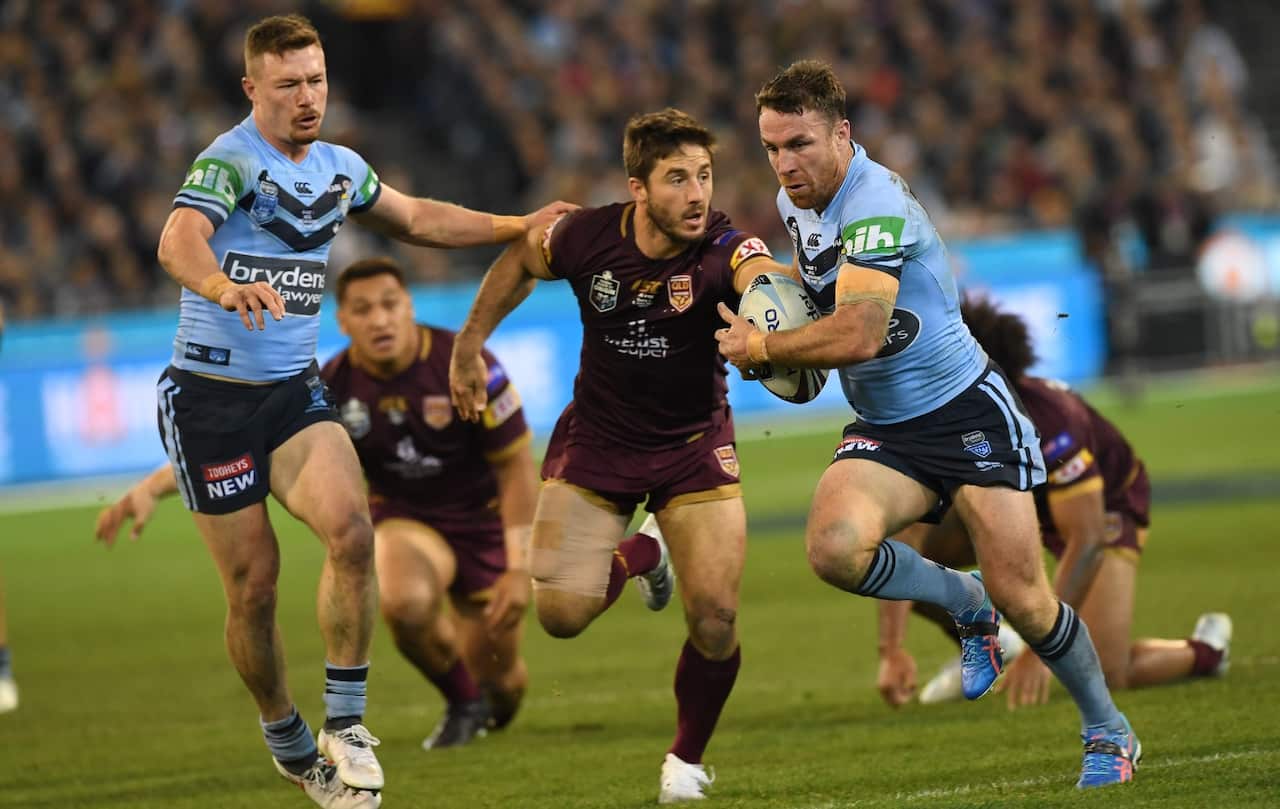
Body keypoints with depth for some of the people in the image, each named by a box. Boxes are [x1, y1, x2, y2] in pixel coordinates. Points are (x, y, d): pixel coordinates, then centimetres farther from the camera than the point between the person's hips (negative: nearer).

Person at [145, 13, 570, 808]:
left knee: (351, 528, -20)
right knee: (253, 581, -2)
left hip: (294, 389, 5)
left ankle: (345, 725, -10)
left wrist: (520, 227, 20)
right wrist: (225, 287, -55)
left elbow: (416, 217, 27)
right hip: (211, 396, -5)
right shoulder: (231, 160, -14)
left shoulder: (338, 167, 8)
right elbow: (178, 240, -34)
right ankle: (289, 743, 20)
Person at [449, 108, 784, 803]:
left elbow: (765, 279, -49)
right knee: (561, 614, -8)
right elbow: (518, 263, 6)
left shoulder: (725, 250, -25)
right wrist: (468, 347, 11)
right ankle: (641, 554, 27)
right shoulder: (586, 238, -17)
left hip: (694, 446, -2)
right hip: (595, 440, 2)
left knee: (716, 624, -12)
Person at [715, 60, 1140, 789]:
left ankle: (1110, 732, 16)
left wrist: (761, 347, -19)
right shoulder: (796, 201, 6)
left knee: (1020, 596, -10)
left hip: (967, 409, -7)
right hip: (883, 429, 7)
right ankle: (964, 604, 5)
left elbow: (857, 335, -32)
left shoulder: (876, 204, -22)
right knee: (835, 548, -25)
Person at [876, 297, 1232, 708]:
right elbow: (908, 530, -29)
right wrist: (894, 650, -38)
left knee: (1105, 674, -20)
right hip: (1011, 500, 5)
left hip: (1101, 505, -5)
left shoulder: (1048, 423, -41)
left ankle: (1205, 650, 13)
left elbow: (1085, 540, -39)